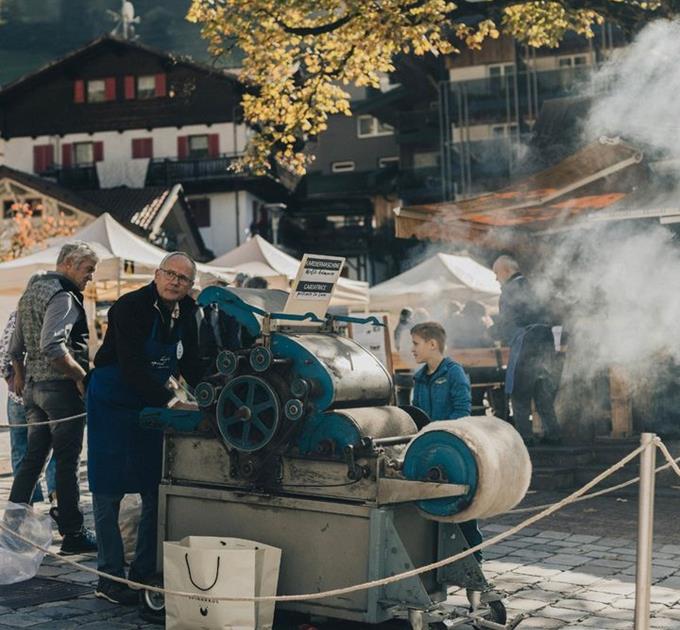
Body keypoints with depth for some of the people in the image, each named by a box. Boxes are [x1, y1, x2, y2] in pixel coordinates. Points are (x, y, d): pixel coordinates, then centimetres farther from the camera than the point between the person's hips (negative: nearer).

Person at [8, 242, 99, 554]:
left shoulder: (31, 291, 16)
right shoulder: (62, 296, -15)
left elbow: (16, 346, 23)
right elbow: (52, 347, -27)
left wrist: (20, 377, 34)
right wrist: (80, 376, -18)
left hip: (34, 387, 9)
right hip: (61, 386, -9)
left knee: (33, 457, 15)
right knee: (67, 461, -3)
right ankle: (73, 533, 3)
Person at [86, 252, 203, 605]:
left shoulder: (185, 311, 0)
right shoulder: (130, 308, -21)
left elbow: (190, 362, 9)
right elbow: (132, 368, -29)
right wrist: (172, 403, -34)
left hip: (150, 404, 7)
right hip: (112, 402, -7)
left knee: (155, 490, 7)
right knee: (109, 492, -2)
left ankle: (144, 572, 17)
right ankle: (110, 579, 3)